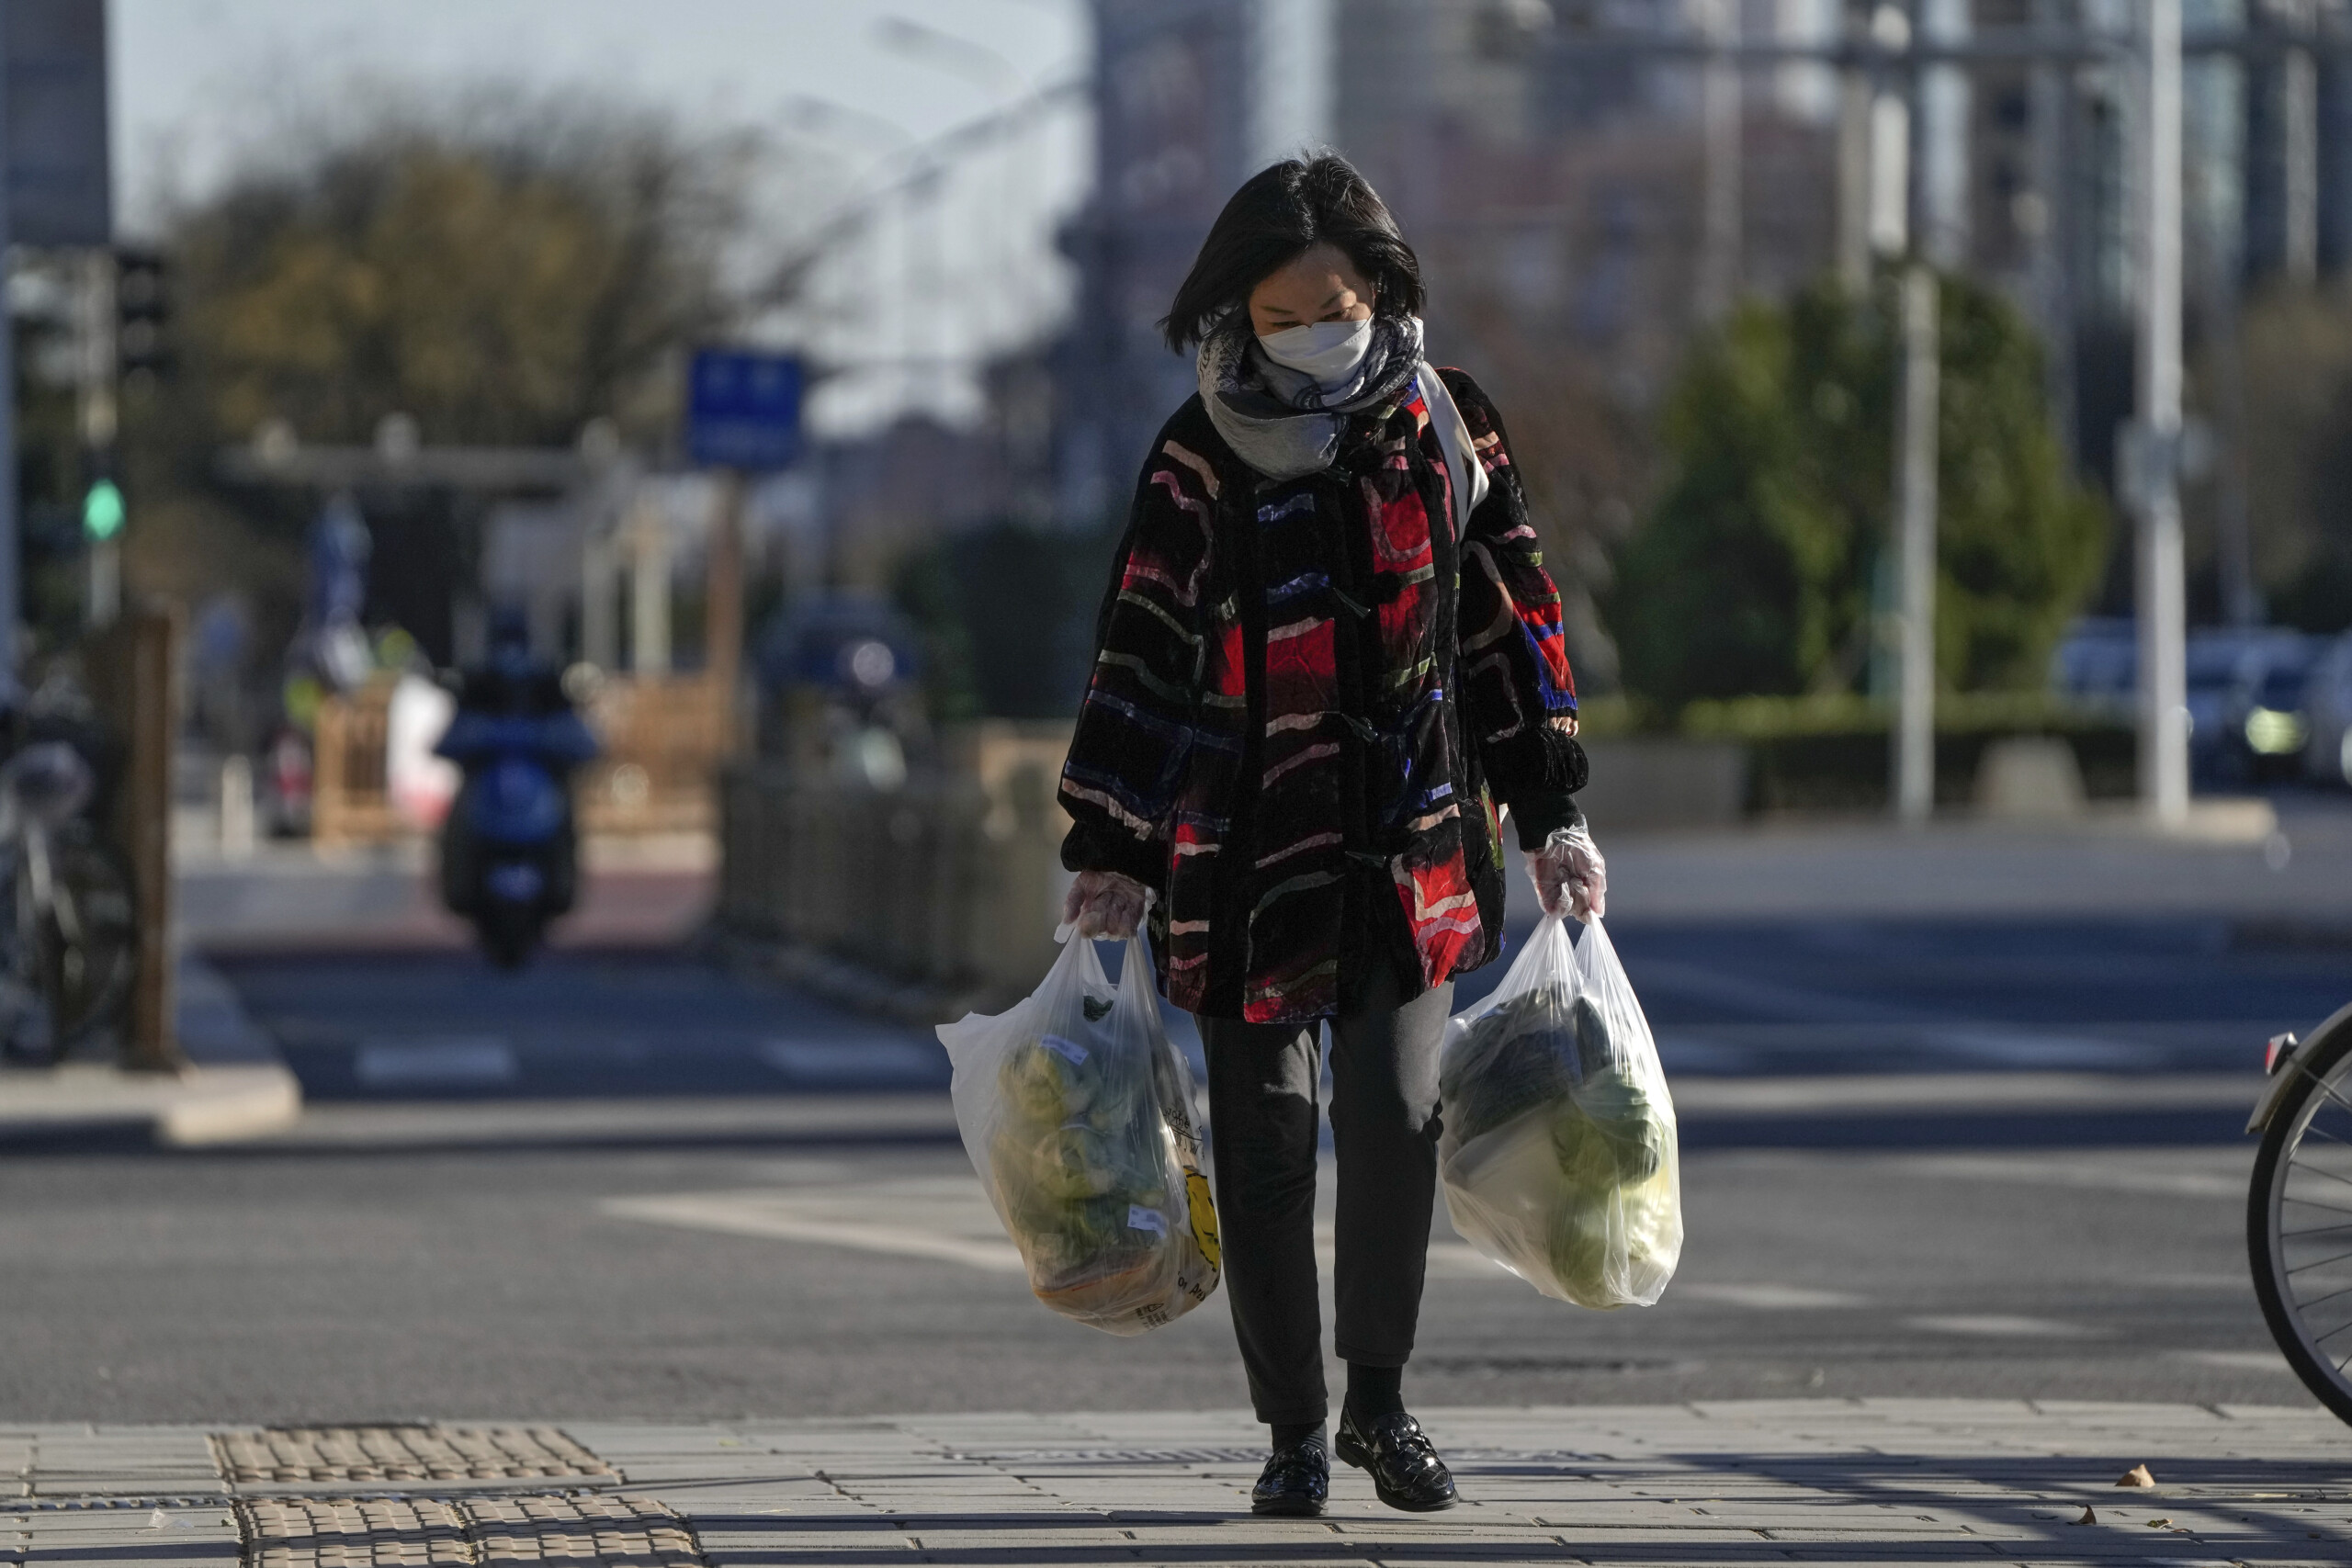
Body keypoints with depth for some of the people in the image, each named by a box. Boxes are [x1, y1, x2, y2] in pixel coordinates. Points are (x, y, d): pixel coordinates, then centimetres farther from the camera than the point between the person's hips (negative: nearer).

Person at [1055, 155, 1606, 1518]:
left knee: (1396, 1118, -9)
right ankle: (1296, 1429, 13)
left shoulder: (1445, 433, 3)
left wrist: (1556, 814, 9)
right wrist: (1110, 856, -3)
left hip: (1412, 842, 1)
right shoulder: (1202, 461, -2)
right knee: (1264, 1145, 1)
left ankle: (1381, 1402, 10)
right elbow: (1143, 659, 0)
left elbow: (1513, 624, 10)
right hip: (1247, 842, -1)